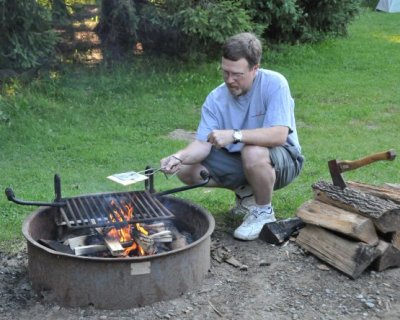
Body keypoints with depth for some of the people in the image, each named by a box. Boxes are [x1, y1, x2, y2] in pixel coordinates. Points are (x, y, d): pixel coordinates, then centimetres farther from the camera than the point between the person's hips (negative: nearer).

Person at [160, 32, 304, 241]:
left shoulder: (274, 83, -22)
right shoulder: (216, 98, -10)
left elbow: (279, 135, -33)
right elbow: (202, 144, -16)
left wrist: (234, 135, -41)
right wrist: (178, 157, -36)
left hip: (282, 160, -5)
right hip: (238, 160, 5)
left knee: (253, 153, -38)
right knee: (187, 170, -10)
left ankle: (264, 212, -9)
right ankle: (245, 191, 12)